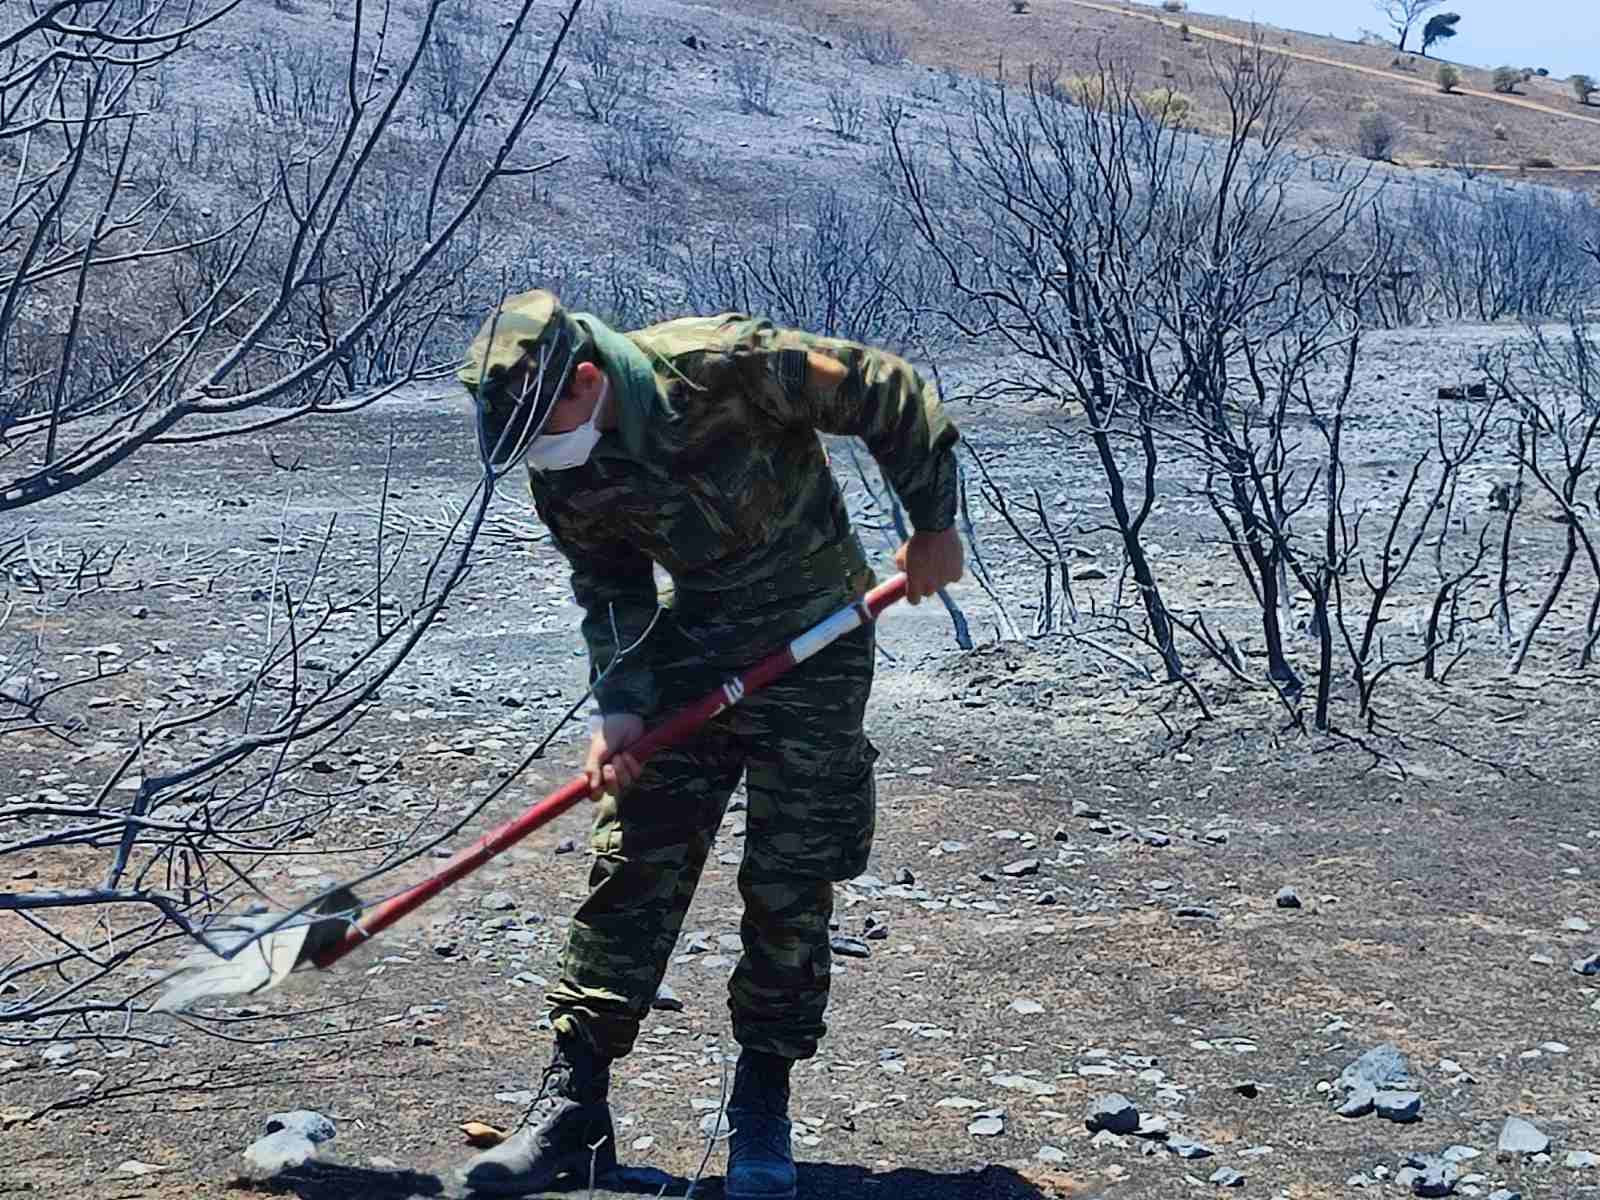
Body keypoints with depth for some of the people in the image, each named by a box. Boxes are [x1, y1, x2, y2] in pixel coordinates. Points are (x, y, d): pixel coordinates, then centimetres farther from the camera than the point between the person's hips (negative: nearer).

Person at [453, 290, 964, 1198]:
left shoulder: (727, 366, -26)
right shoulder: (563, 477, -9)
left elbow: (893, 394, -16)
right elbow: (612, 595, 2)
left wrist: (934, 527, -8)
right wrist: (619, 709, -13)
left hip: (815, 647, -4)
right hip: (692, 648, 4)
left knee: (789, 887, -2)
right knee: (631, 868, -3)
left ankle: (763, 1117, 14)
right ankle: (574, 1107, 5)